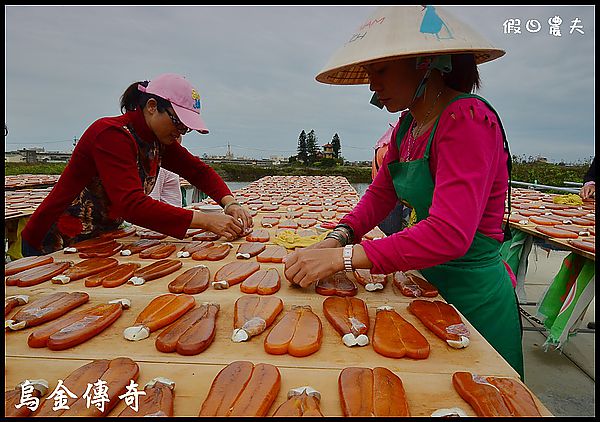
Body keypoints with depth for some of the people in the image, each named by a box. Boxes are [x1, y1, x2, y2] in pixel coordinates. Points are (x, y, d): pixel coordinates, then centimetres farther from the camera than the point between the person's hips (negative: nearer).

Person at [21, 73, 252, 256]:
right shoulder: (111, 135, -26)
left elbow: (199, 170, 1)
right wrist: (206, 221, -41)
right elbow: (132, 205, -37)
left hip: (101, 239, 7)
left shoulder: (158, 140, -2)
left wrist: (230, 203, -17)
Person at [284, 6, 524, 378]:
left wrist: (342, 257, -35)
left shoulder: (467, 120, -24)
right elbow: (380, 194, 7)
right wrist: (338, 238, -11)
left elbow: (449, 234, -34)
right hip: (429, 280, 8)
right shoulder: (407, 126, 3)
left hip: (472, 295, -7)